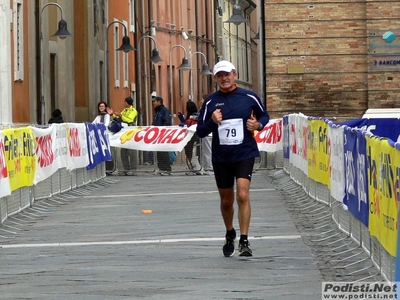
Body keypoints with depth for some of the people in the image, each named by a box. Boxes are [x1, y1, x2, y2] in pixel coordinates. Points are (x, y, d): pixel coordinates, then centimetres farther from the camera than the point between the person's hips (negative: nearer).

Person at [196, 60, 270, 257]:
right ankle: (230, 234, 39)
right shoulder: (210, 102, 3)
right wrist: (212, 121, -15)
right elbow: (200, 131, 4)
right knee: (226, 201, 13)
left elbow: (264, 115, 15)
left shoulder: (249, 97, -1)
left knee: (242, 195, -18)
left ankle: (244, 241, -16)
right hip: (221, 158, 3)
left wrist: (258, 124, -7)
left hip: (245, 154, -2)